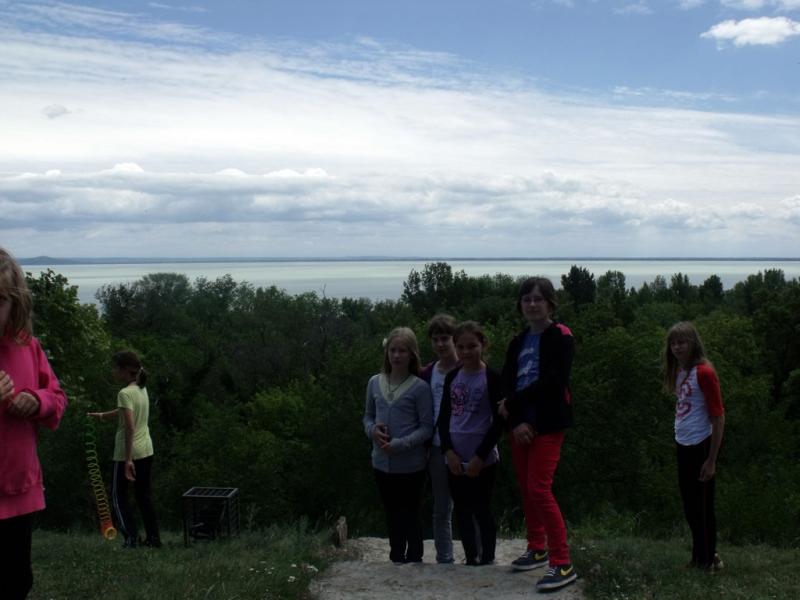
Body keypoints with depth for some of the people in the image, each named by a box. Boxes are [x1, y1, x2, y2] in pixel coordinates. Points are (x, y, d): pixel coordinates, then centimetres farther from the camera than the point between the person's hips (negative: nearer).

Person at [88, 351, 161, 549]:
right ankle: (153, 537, 15)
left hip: (128, 452, -7)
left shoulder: (125, 393, -18)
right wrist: (101, 415, 30)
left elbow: (130, 428, -22)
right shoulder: (142, 389, 6)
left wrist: (128, 460, -21)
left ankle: (131, 536, 2)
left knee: (118, 495, 8)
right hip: (146, 450, 7)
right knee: (144, 495, 14)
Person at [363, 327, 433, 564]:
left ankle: (414, 561, 20)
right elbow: (368, 416, 14)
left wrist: (400, 445, -21)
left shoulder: (420, 387, -11)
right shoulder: (375, 383, 3)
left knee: (409, 515, 6)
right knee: (392, 515, 17)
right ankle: (396, 560, 30)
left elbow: (427, 427, -10)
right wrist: (372, 430, -8)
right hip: (382, 462, 5)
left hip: (411, 464, -4)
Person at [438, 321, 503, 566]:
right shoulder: (452, 377, 7)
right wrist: (448, 451, -5)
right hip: (455, 459, 5)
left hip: (482, 460, -5)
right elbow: (443, 417, 8)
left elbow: (498, 423, -9)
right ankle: (471, 560, 23)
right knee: (462, 511, 10)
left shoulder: (491, 378, -7)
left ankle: (487, 561, 15)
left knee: (482, 510, 2)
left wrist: (480, 456, -13)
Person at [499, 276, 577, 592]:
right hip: (520, 424, 7)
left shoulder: (561, 336, -7)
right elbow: (507, 385, 3)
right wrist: (515, 421, -14)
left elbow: (552, 381, -17)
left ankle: (563, 563, -8)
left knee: (539, 489, -13)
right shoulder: (518, 342, 13)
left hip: (548, 423, -7)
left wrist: (512, 404, -12)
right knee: (525, 489, 12)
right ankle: (537, 549, 27)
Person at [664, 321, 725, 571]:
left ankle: (710, 559, 16)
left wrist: (711, 459, -16)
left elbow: (718, 417, -15)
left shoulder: (704, 372, -14)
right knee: (690, 506, 16)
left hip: (700, 447, -8)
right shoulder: (679, 372, 9)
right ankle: (698, 557, 29)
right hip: (683, 447, 8)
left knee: (703, 506, 3)